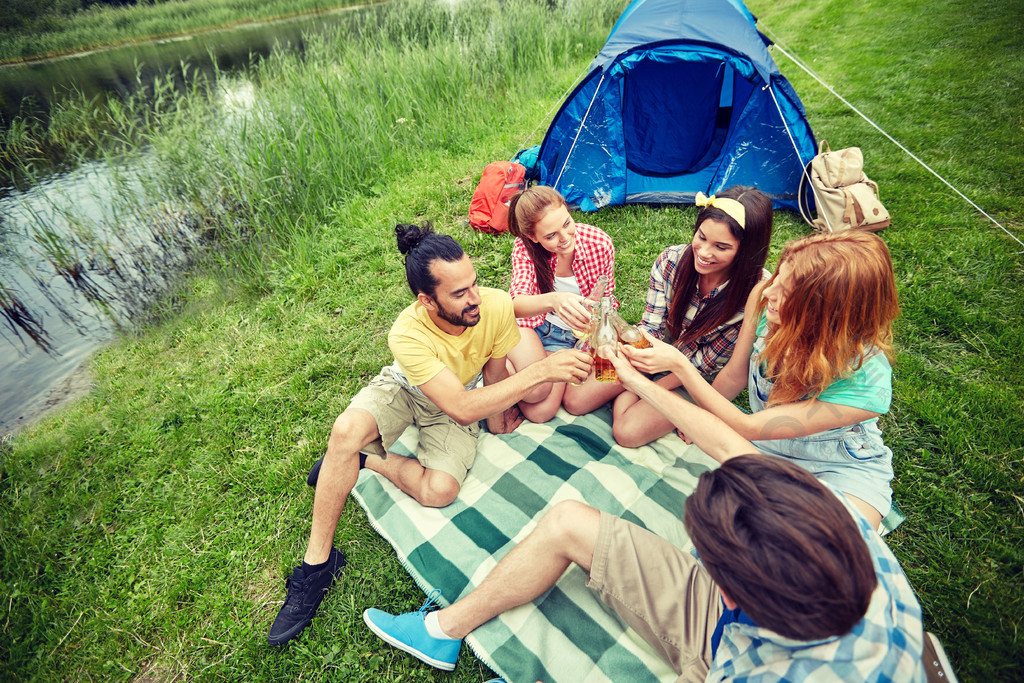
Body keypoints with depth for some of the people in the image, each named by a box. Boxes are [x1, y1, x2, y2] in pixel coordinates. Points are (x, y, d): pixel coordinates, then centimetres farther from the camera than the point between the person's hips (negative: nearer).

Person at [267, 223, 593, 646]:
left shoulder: (497, 306, -30)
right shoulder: (407, 334, -36)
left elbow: (494, 369, -9)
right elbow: (461, 407, -41)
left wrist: (495, 414, 7)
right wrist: (540, 370, -46)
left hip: (461, 400, 2)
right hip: (403, 388, -1)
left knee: (439, 490, -23)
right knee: (345, 431, -30)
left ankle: (365, 461, 4)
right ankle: (317, 563, -10)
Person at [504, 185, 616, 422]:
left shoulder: (600, 244, -18)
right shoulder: (525, 247, -20)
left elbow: (604, 299, -1)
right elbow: (517, 302, -34)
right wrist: (552, 300, -55)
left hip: (569, 335, 2)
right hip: (528, 324, -1)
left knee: (541, 412, -15)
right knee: (535, 391, -29)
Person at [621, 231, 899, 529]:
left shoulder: (867, 379, -34)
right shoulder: (764, 297, -23)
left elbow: (747, 427, -32)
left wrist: (678, 364, -36)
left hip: (842, 469, -3)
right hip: (763, 446, 3)